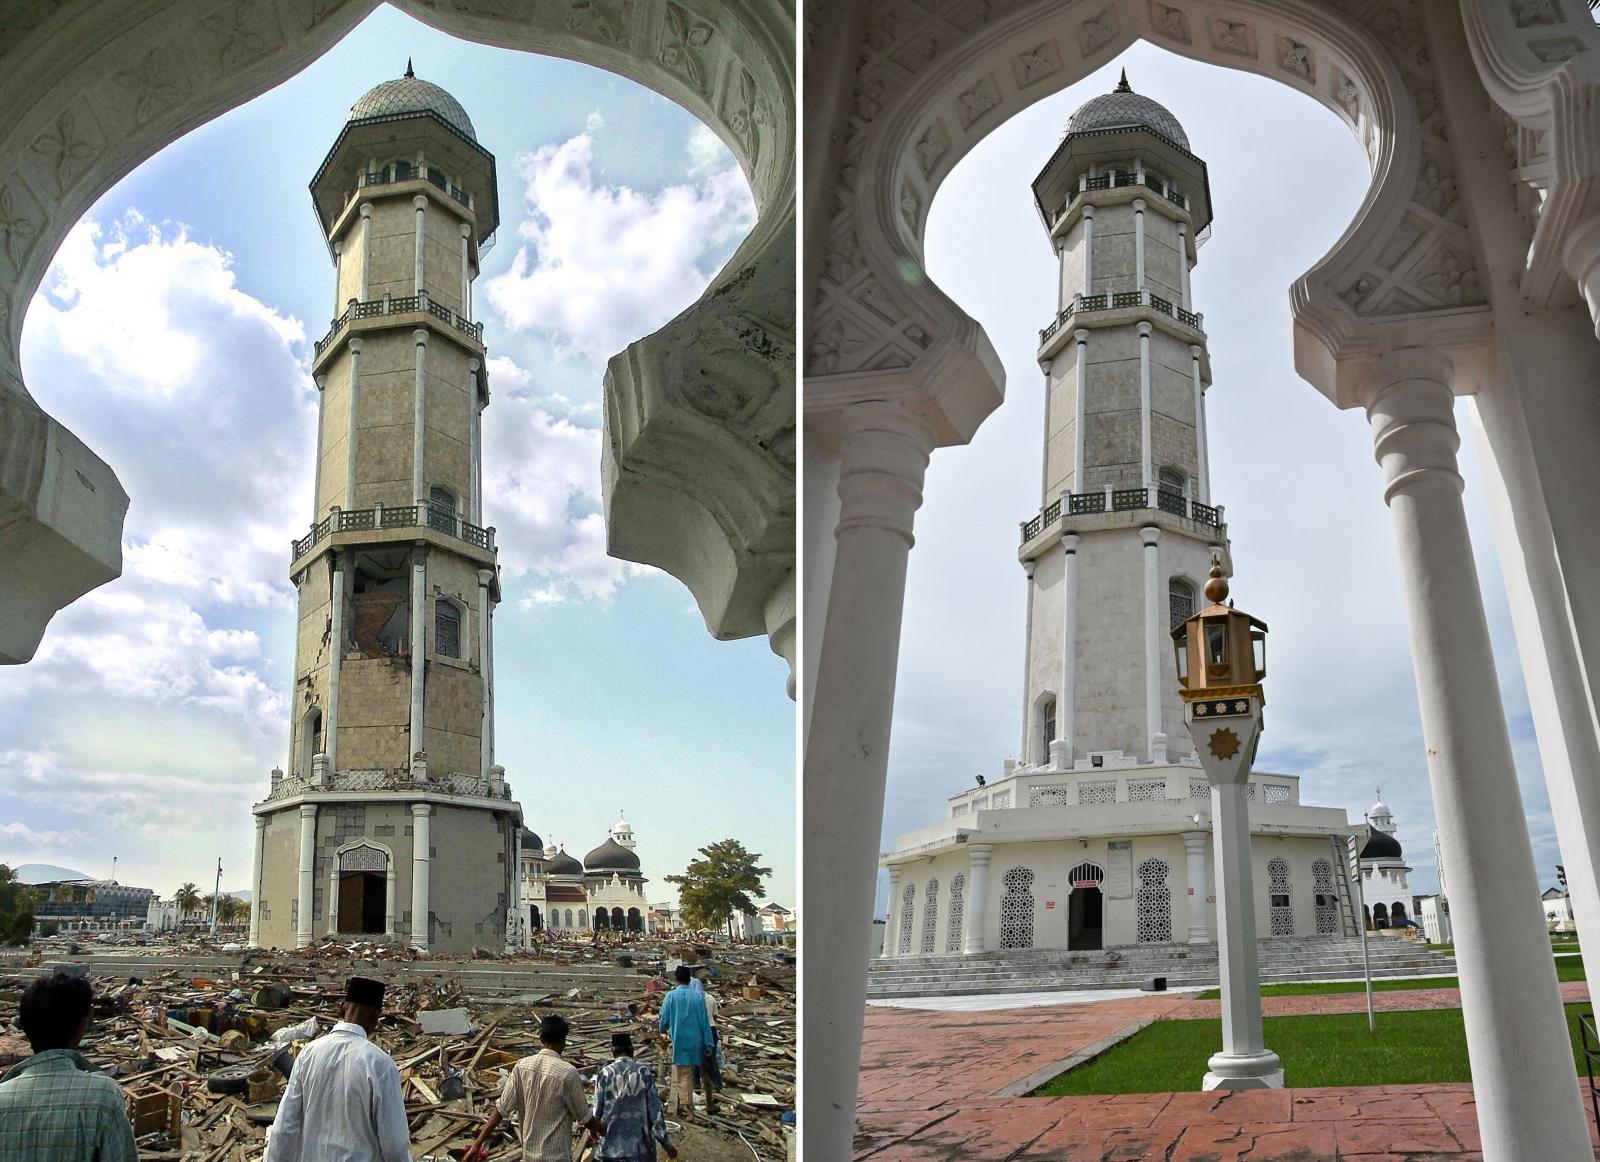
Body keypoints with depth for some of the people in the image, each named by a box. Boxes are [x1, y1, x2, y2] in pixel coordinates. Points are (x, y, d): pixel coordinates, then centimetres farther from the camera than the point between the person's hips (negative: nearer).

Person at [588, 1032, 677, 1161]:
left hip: (612, 1147, 1)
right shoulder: (644, 1072, -6)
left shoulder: (605, 1074, -5)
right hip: (641, 1146, 0)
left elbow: (598, 1111, -1)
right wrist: (667, 1145, -1)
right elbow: (655, 1109, -6)